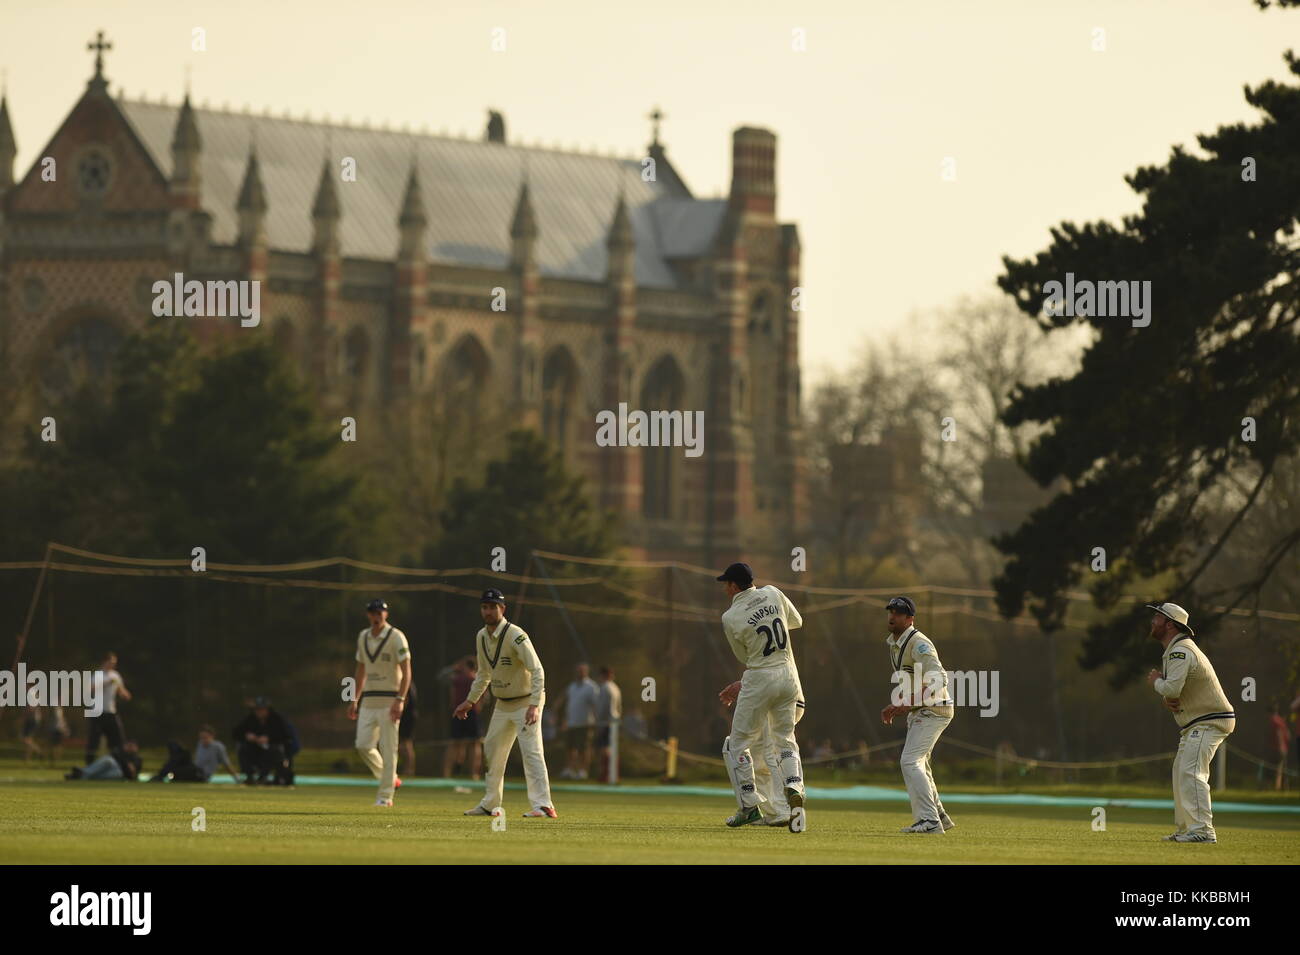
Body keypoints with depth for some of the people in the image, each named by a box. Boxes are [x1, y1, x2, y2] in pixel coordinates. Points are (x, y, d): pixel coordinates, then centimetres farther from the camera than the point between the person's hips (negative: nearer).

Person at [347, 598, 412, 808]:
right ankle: (389, 777, 20)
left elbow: (406, 671, -12)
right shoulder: (363, 637, 12)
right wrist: (355, 699, 17)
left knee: (388, 748, -5)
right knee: (363, 745, -2)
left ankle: (385, 796, -2)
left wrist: (400, 700, -21)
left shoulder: (396, 637, -8)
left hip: (389, 701, -6)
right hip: (369, 701, 6)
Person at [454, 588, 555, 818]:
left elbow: (537, 671, -27)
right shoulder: (482, 637, 4)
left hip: (525, 702, -9)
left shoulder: (515, 635, -22)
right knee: (492, 751, 14)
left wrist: (534, 706, -36)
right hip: (502, 704, 9)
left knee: (531, 751, -18)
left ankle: (543, 805, -24)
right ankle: (490, 804, 25)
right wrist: (470, 701, 19)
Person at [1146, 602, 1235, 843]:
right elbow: (1174, 690, 22)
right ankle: (1185, 829, 20)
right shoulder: (1172, 651, 17)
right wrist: (1167, 700, -2)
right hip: (1194, 725, 11)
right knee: (1181, 773, 15)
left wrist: (1155, 681, -7)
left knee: (1191, 771, -21)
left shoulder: (1181, 651, -17)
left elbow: (1172, 688, -30)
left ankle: (1202, 829, -27)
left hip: (1209, 722, -11)